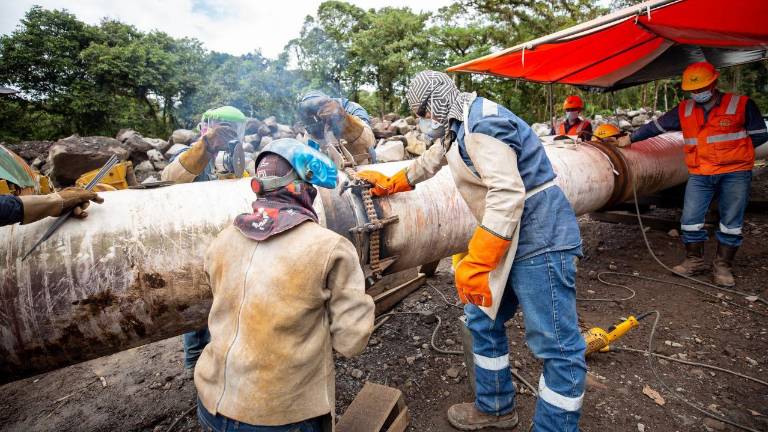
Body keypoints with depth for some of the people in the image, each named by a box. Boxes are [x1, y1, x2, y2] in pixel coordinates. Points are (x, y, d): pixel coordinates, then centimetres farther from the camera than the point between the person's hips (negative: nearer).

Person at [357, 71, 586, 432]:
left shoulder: (480, 124, -18)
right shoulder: (461, 124, 14)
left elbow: (508, 195, -28)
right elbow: (433, 158, 31)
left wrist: (474, 264, -29)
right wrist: (390, 183, 40)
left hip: (540, 238, -11)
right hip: (510, 238, 11)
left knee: (556, 345, -2)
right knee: (483, 319, 16)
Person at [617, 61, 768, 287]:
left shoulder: (742, 105, -3)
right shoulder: (684, 110, 6)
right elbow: (655, 126, 12)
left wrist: (730, 148, -5)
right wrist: (630, 138, 14)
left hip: (735, 173, -2)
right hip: (699, 175, 2)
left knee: (731, 222, 4)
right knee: (690, 219, -2)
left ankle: (723, 266, 17)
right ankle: (694, 260, 15)